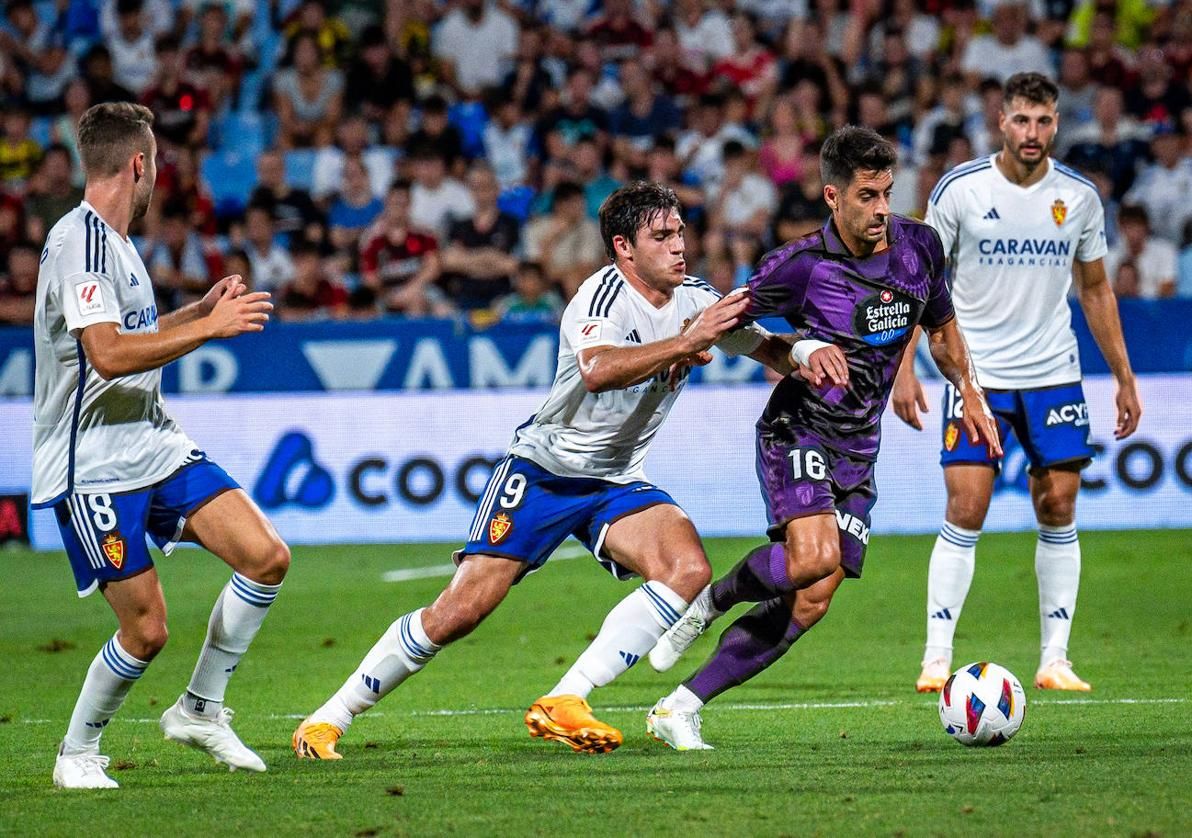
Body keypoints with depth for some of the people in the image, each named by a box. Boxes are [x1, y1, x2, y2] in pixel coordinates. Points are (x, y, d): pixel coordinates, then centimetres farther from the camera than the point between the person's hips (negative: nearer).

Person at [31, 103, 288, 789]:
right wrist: (210, 326, -22)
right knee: (147, 630, -9)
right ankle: (78, 753, 14)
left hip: (156, 445, 9)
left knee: (267, 557, -4)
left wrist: (201, 310, 30)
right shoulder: (78, 241, -17)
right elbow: (108, 353, -27)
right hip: (94, 467, -9)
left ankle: (200, 709, 10)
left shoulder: (114, 241, 15)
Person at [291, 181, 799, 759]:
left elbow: (773, 351, 11)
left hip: (617, 484, 6)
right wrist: (685, 343, -42)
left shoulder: (695, 302, -1)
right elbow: (598, 370, -41)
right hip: (542, 469, -6)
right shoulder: (604, 294, -20)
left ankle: (563, 703, -22)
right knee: (461, 610, -13)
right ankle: (329, 718, 2)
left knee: (689, 570, -22)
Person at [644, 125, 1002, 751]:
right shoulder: (800, 265, -14)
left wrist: (969, 391, 12)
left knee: (810, 603, -4)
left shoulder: (919, 247, 2)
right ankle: (710, 601, -1)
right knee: (814, 556, -31)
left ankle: (680, 709, 3)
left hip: (857, 452, 5)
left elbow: (941, 326, 20)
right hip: (797, 433, -5)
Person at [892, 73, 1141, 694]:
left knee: (1059, 510, 1)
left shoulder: (1079, 196, 2)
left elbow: (1095, 290, 13)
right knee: (965, 512, -9)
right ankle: (937, 658, -3)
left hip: (1054, 375, 3)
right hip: (976, 374, -3)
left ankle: (1054, 659, 8)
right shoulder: (960, 189, -7)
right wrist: (904, 369, -9)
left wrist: (1124, 378, 11)